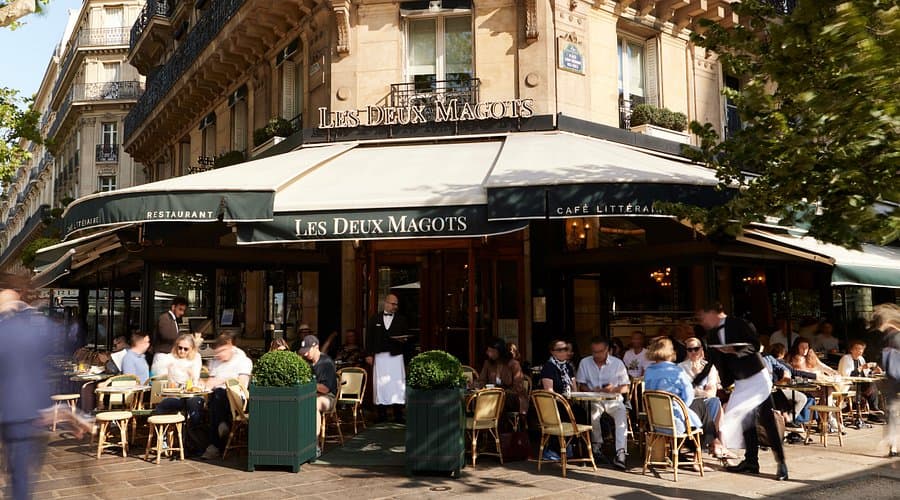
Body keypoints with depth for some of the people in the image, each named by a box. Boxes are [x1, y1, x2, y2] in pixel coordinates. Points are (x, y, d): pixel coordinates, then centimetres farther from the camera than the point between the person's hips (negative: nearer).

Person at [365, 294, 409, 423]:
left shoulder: (401, 320, 9)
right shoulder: (374, 319, 9)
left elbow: (407, 337, 9)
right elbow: (369, 337, 7)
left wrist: (403, 340, -14)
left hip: (395, 355, -1)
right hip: (379, 355, 1)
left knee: (397, 383, -4)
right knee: (380, 384, 3)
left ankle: (398, 416, 0)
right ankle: (381, 415, 11)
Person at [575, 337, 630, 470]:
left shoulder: (618, 363, -1)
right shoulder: (584, 363, 2)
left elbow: (626, 388, -1)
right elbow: (581, 385, 5)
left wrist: (614, 389, -23)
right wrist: (592, 391, -17)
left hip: (614, 400, 0)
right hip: (594, 400, 0)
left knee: (622, 415, -32)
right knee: (593, 412, -34)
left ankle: (620, 452, -37)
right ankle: (597, 443, -9)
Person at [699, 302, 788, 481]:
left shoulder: (737, 324, -13)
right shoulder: (712, 335, 7)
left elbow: (755, 345, -18)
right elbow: (715, 363, 13)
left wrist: (735, 350, -27)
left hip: (757, 377, -7)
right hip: (740, 382, 7)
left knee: (767, 420, -8)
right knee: (745, 420, 8)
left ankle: (781, 464, -4)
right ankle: (751, 461, 16)